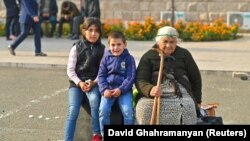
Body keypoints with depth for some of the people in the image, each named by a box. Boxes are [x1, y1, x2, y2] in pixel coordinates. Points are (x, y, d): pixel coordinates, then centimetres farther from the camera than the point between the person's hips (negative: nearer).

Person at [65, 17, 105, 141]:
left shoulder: (102, 49, 5)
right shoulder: (76, 47, 5)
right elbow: (70, 70, 1)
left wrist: (94, 82, -15)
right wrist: (79, 82, -13)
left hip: (93, 82, -1)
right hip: (76, 82, 1)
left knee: (94, 100, -32)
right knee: (73, 110, -18)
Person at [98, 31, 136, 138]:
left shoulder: (129, 58, 1)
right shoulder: (106, 58, 7)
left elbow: (131, 76, -4)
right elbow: (101, 76, 6)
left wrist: (121, 89, -17)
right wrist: (104, 90, -11)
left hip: (124, 89, -2)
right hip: (109, 88, 2)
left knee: (128, 111, -23)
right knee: (103, 110, -19)